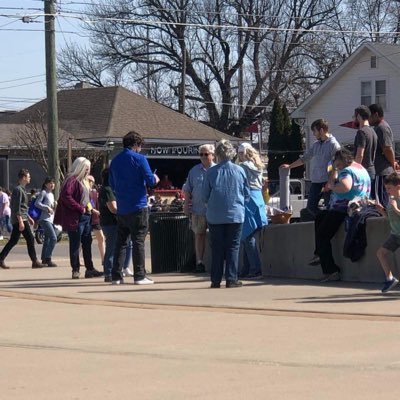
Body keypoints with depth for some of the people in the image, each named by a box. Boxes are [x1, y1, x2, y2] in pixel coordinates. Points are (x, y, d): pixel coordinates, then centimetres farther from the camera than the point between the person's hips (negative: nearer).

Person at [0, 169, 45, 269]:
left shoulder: (22, 189, 19)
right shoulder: (18, 190, -13)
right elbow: (17, 207, -19)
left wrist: (28, 218, 27)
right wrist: (21, 221, -23)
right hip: (20, 219, -10)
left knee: (13, 241, 9)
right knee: (30, 239, -6)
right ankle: (34, 262, -2)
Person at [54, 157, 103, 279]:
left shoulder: (83, 181, 18)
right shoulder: (72, 180, -12)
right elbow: (66, 197, -24)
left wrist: (90, 208, 10)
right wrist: (80, 208, -21)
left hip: (86, 216, 9)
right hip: (76, 218, -9)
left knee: (87, 243, 10)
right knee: (75, 245, -3)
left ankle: (90, 269, 14)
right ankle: (75, 270, 2)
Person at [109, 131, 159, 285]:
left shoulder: (115, 161, 11)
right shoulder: (139, 159, -8)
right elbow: (150, 181, -11)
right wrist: (156, 179, 10)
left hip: (121, 208, 5)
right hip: (138, 207, -5)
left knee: (120, 241, 9)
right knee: (138, 241, -2)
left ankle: (116, 275, 8)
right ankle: (139, 276, -3)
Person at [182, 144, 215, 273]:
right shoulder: (194, 171, 9)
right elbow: (187, 190, 13)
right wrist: (186, 204, 5)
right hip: (198, 209, 2)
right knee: (199, 235, 5)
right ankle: (199, 262, 9)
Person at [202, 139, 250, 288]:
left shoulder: (211, 172, -5)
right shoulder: (239, 171, -3)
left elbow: (205, 196, 1)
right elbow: (247, 195, 6)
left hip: (215, 216, 0)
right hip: (235, 215, 0)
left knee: (217, 248, 7)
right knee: (233, 247, 5)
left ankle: (216, 280, 7)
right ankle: (231, 279, 0)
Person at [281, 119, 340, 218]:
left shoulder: (333, 145, -9)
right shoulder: (316, 145, 15)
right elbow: (304, 158, 26)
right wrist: (289, 166, 27)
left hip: (327, 182, -8)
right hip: (315, 182, 8)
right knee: (311, 207, 6)